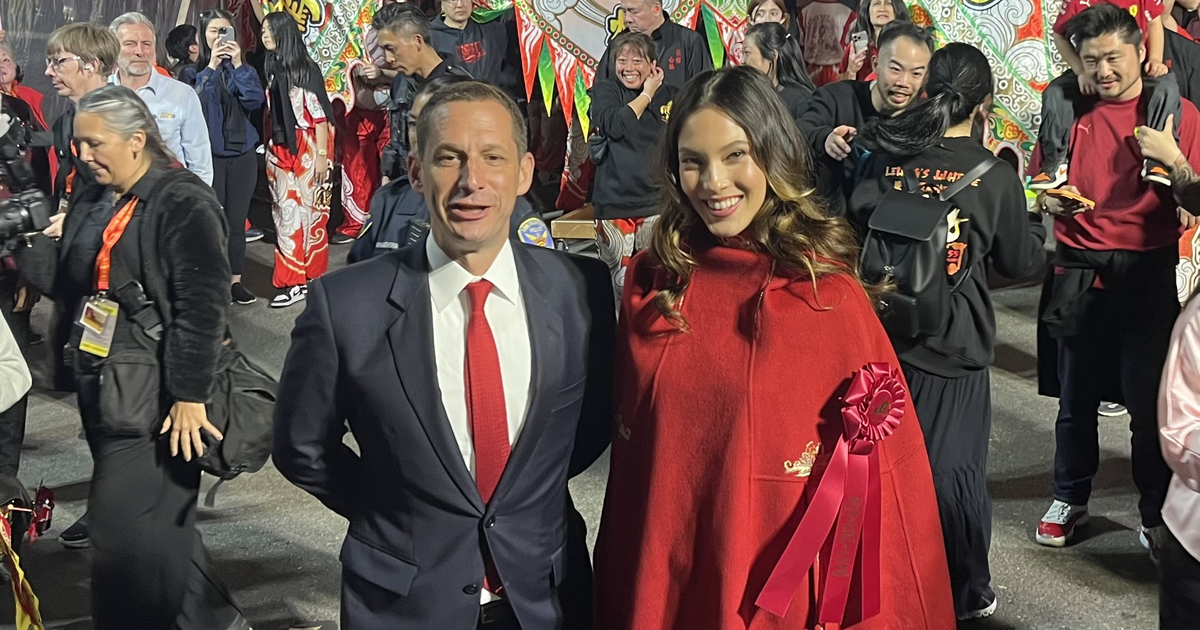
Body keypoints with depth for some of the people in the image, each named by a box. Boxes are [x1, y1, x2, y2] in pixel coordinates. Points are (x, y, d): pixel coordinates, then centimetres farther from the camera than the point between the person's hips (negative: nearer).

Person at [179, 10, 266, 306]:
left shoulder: (242, 70, 8)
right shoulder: (192, 72, 2)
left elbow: (256, 100, -10)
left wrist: (238, 64, -17)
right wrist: (211, 68, -18)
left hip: (243, 155, 2)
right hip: (208, 156, -2)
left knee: (237, 220, 7)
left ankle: (235, 281, 15)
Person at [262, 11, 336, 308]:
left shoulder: (307, 69, -8)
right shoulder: (270, 68, 10)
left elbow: (320, 115, -10)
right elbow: (268, 114, 13)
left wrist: (322, 155, -14)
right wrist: (268, 148, 10)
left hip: (306, 150, -6)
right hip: (278, 151, 6)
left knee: (309, 212, -1)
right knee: (286, 214, 6)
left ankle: (313, 279, 5)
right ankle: (292, 281, 11)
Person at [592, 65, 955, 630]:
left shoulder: (829, 292, -12)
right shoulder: (651, 281, -2)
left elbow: (878, 466, -8)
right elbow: (630, 437, 6)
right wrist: (616, 579, 7)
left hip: (777, 583, -3)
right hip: (658, 580, 3)